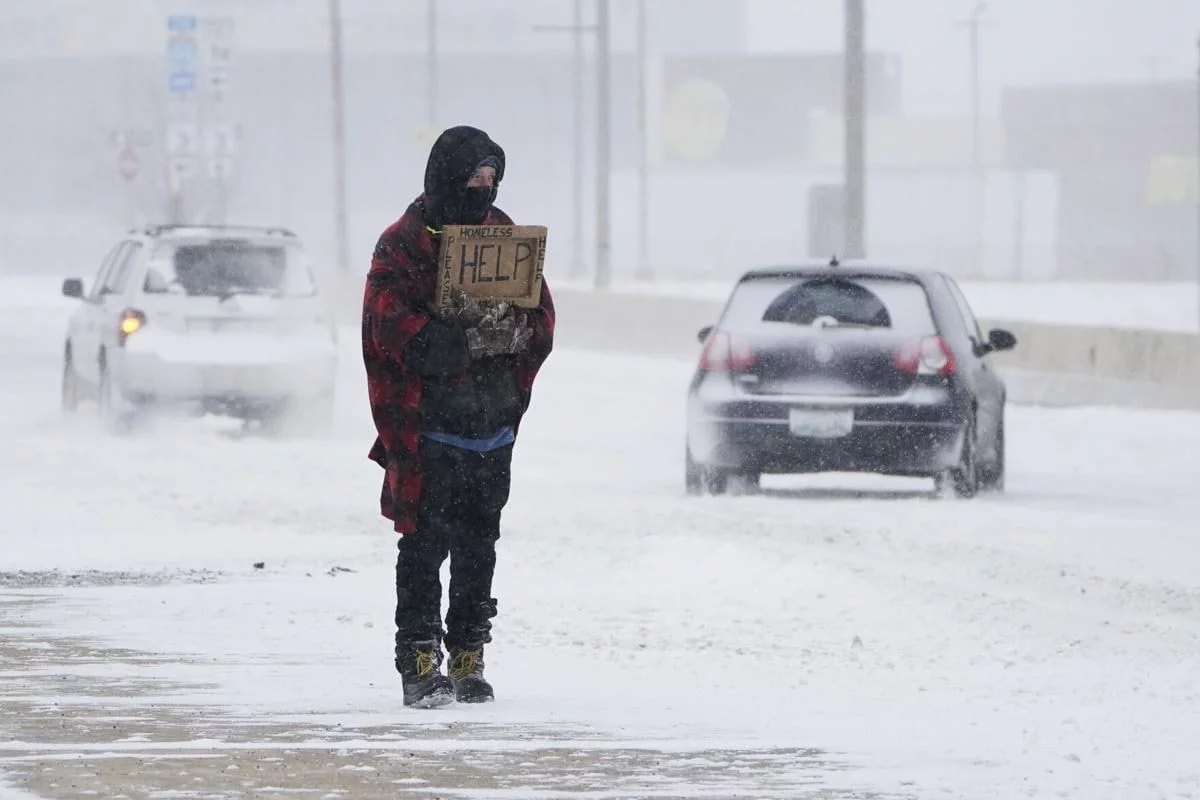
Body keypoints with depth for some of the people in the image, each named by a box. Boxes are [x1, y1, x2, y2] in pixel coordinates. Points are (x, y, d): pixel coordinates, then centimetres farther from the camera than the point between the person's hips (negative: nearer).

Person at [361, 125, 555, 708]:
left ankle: (468, 660, 17)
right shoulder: (402, 246, -6)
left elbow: (542, 322, 11)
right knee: (426, 543, -7)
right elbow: (396, 332, -17)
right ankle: (420, 664, -5)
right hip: (428, 426, -5)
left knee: (478, 545, 10)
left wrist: (512, 333, -12)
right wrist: (478, 337, -17)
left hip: (492, 424, 6)